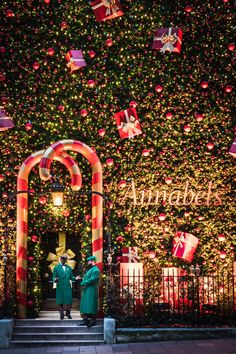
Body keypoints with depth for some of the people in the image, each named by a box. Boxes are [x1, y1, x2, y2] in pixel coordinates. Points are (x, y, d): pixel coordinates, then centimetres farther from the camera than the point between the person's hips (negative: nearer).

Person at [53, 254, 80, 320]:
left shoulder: (69, 268, 15)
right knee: (60, 302, 0)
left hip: (68, 287, 2)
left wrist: (75, 278, -6)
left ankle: (68, 313, 14)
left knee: (69, 301, -2)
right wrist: (55, 279, -21)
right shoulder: (56, 267, 6)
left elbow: (71, 277, 15)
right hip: (60, 287, -2)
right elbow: (54, 277, 1)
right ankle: (61, 314, 12)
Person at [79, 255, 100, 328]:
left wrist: (83, 283, -13)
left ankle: (93, 320, -4)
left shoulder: (95, 270, -12)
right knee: (85, 305, 12)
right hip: (86, 290, 10)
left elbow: (92, 280, -21)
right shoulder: (89, 269, 21)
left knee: (91, 305, -8)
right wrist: (83, 283, -4)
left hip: (91, 290, -10)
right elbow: (85, 279, 17)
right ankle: (86, 320, 18)